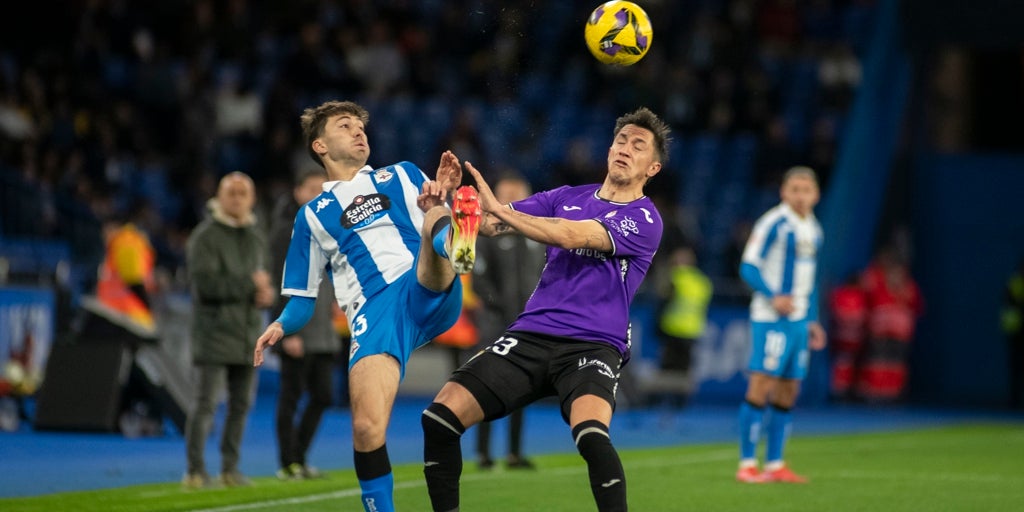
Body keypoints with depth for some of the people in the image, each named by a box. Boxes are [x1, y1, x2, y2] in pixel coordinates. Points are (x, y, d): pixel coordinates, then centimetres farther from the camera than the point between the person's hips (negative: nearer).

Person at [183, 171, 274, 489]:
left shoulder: (256, 239, 15)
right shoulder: (205, 236, -7)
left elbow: (263, 282, 22)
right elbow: (206, 283, -18)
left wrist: (267, 295, -3)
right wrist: (250, 283, -14)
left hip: (247, 334, 7)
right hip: (214, 333, -6)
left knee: (241, 404, 8)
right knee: (206, 403, -10)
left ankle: (230, 468, 16)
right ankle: (196, 470, -7)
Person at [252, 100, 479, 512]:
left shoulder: (403, 176, 24)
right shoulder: (313, 216, 22)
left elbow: (447, 220, 14)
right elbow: (302, 299, 22)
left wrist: (446, 199, -11)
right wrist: (281, 327, -2)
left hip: (430, 294, 0)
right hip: (373, 313, 0)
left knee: (434, 220, -31)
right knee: (367, 428, -23)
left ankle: (456, 249, -68)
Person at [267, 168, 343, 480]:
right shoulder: (286, 230, -7)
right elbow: (281, 285, -13)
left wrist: (329, 320, 14)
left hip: (322, 331, 7)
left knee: (323, 396, 6)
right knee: (291, 396, -2)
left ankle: (299, 457, 17)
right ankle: (289, 464, 5)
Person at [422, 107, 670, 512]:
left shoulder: (643, 219, -2)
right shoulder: (566, 198, 15)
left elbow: (572, 236, -17)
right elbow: (494, 224, 4)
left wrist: (499, 211, -23)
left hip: (593, 346, -5)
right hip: (530, 336, 5)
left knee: (591, 435, -34)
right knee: (440, 417, -11)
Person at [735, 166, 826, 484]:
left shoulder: (813, 231, 15)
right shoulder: (773, 224, -9)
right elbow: (749, 267, -11)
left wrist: (812, 320, 21)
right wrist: (773, 297, -24)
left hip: (799, 319, 8)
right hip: (770, 318, -8)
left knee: (788, 392, 8)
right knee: (761, 385, -11)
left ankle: (774, 464, 14)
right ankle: (747, 464, -7)